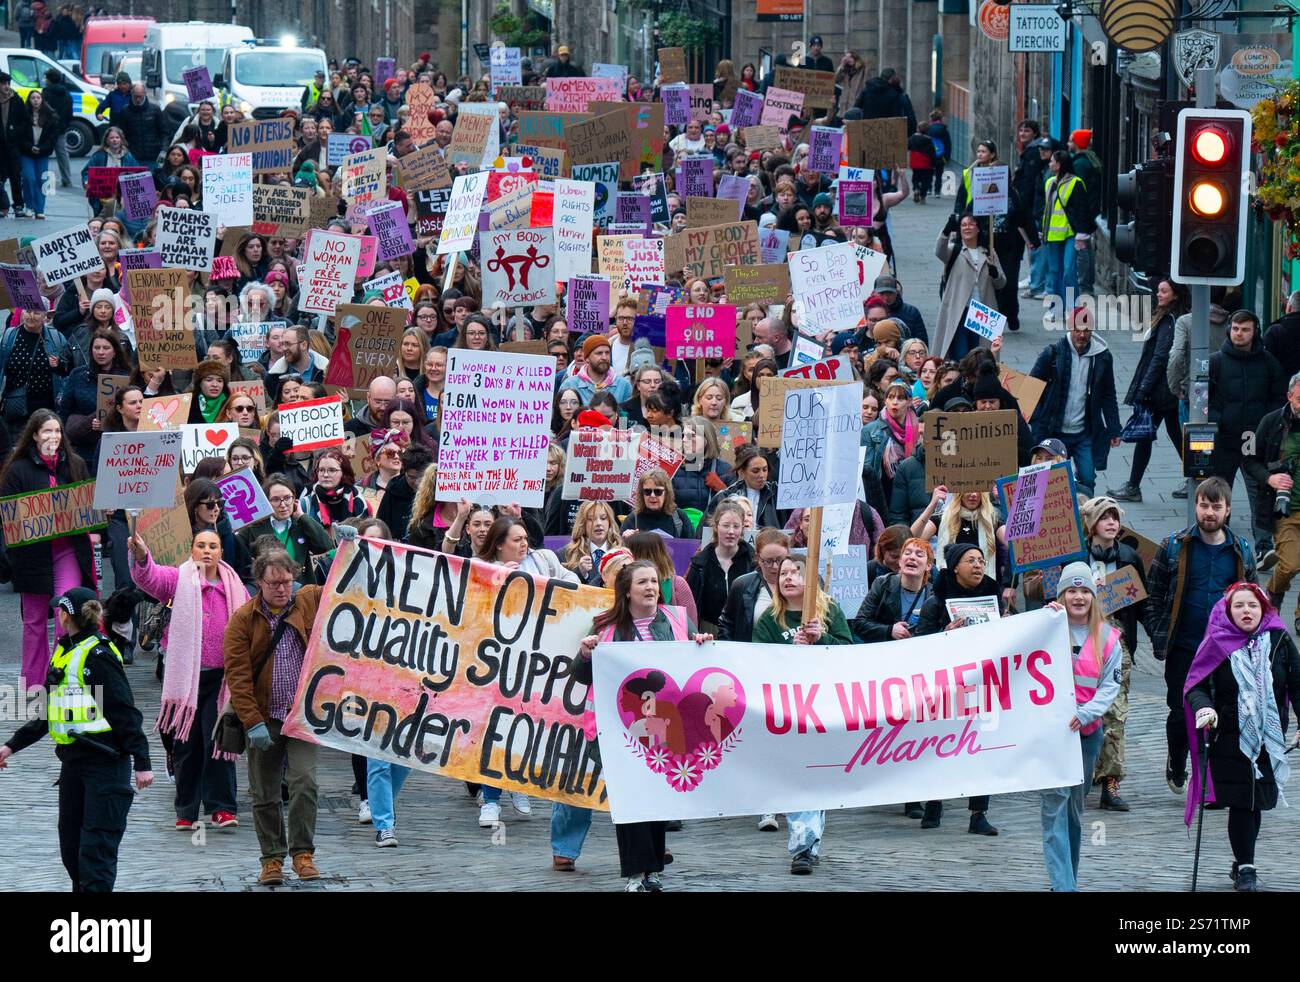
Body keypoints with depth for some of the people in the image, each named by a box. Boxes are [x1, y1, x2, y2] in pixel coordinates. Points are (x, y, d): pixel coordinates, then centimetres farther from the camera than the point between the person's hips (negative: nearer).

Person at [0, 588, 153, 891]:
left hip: (105, 761, -9)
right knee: (70, 844, 12)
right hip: (73, 761, 9)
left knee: (96, 847, -11)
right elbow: (46, 714, 24)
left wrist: (142, 762, -19)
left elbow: (125, 712, -16)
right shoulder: (64, 653, 15)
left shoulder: (98, 655, -13)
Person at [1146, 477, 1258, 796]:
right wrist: (1158, 638, -4)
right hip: (1183, 649, -1)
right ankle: (1176, 768, 29)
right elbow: (1154, 595, 4)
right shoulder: (1174, 547, -1)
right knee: (1180, 713, 4)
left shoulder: (1242, 551, 5)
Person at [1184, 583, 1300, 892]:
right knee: (1241, 802, -6)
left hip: (1270, 739, 2)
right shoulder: (1217, 644, -3)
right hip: (1231, 739, -2)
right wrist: (1203, 707, -27)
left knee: (1256, 802, 10)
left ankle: (1242, 863, 27)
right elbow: (1196, 684, -6)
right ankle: (1245, 868, 5)